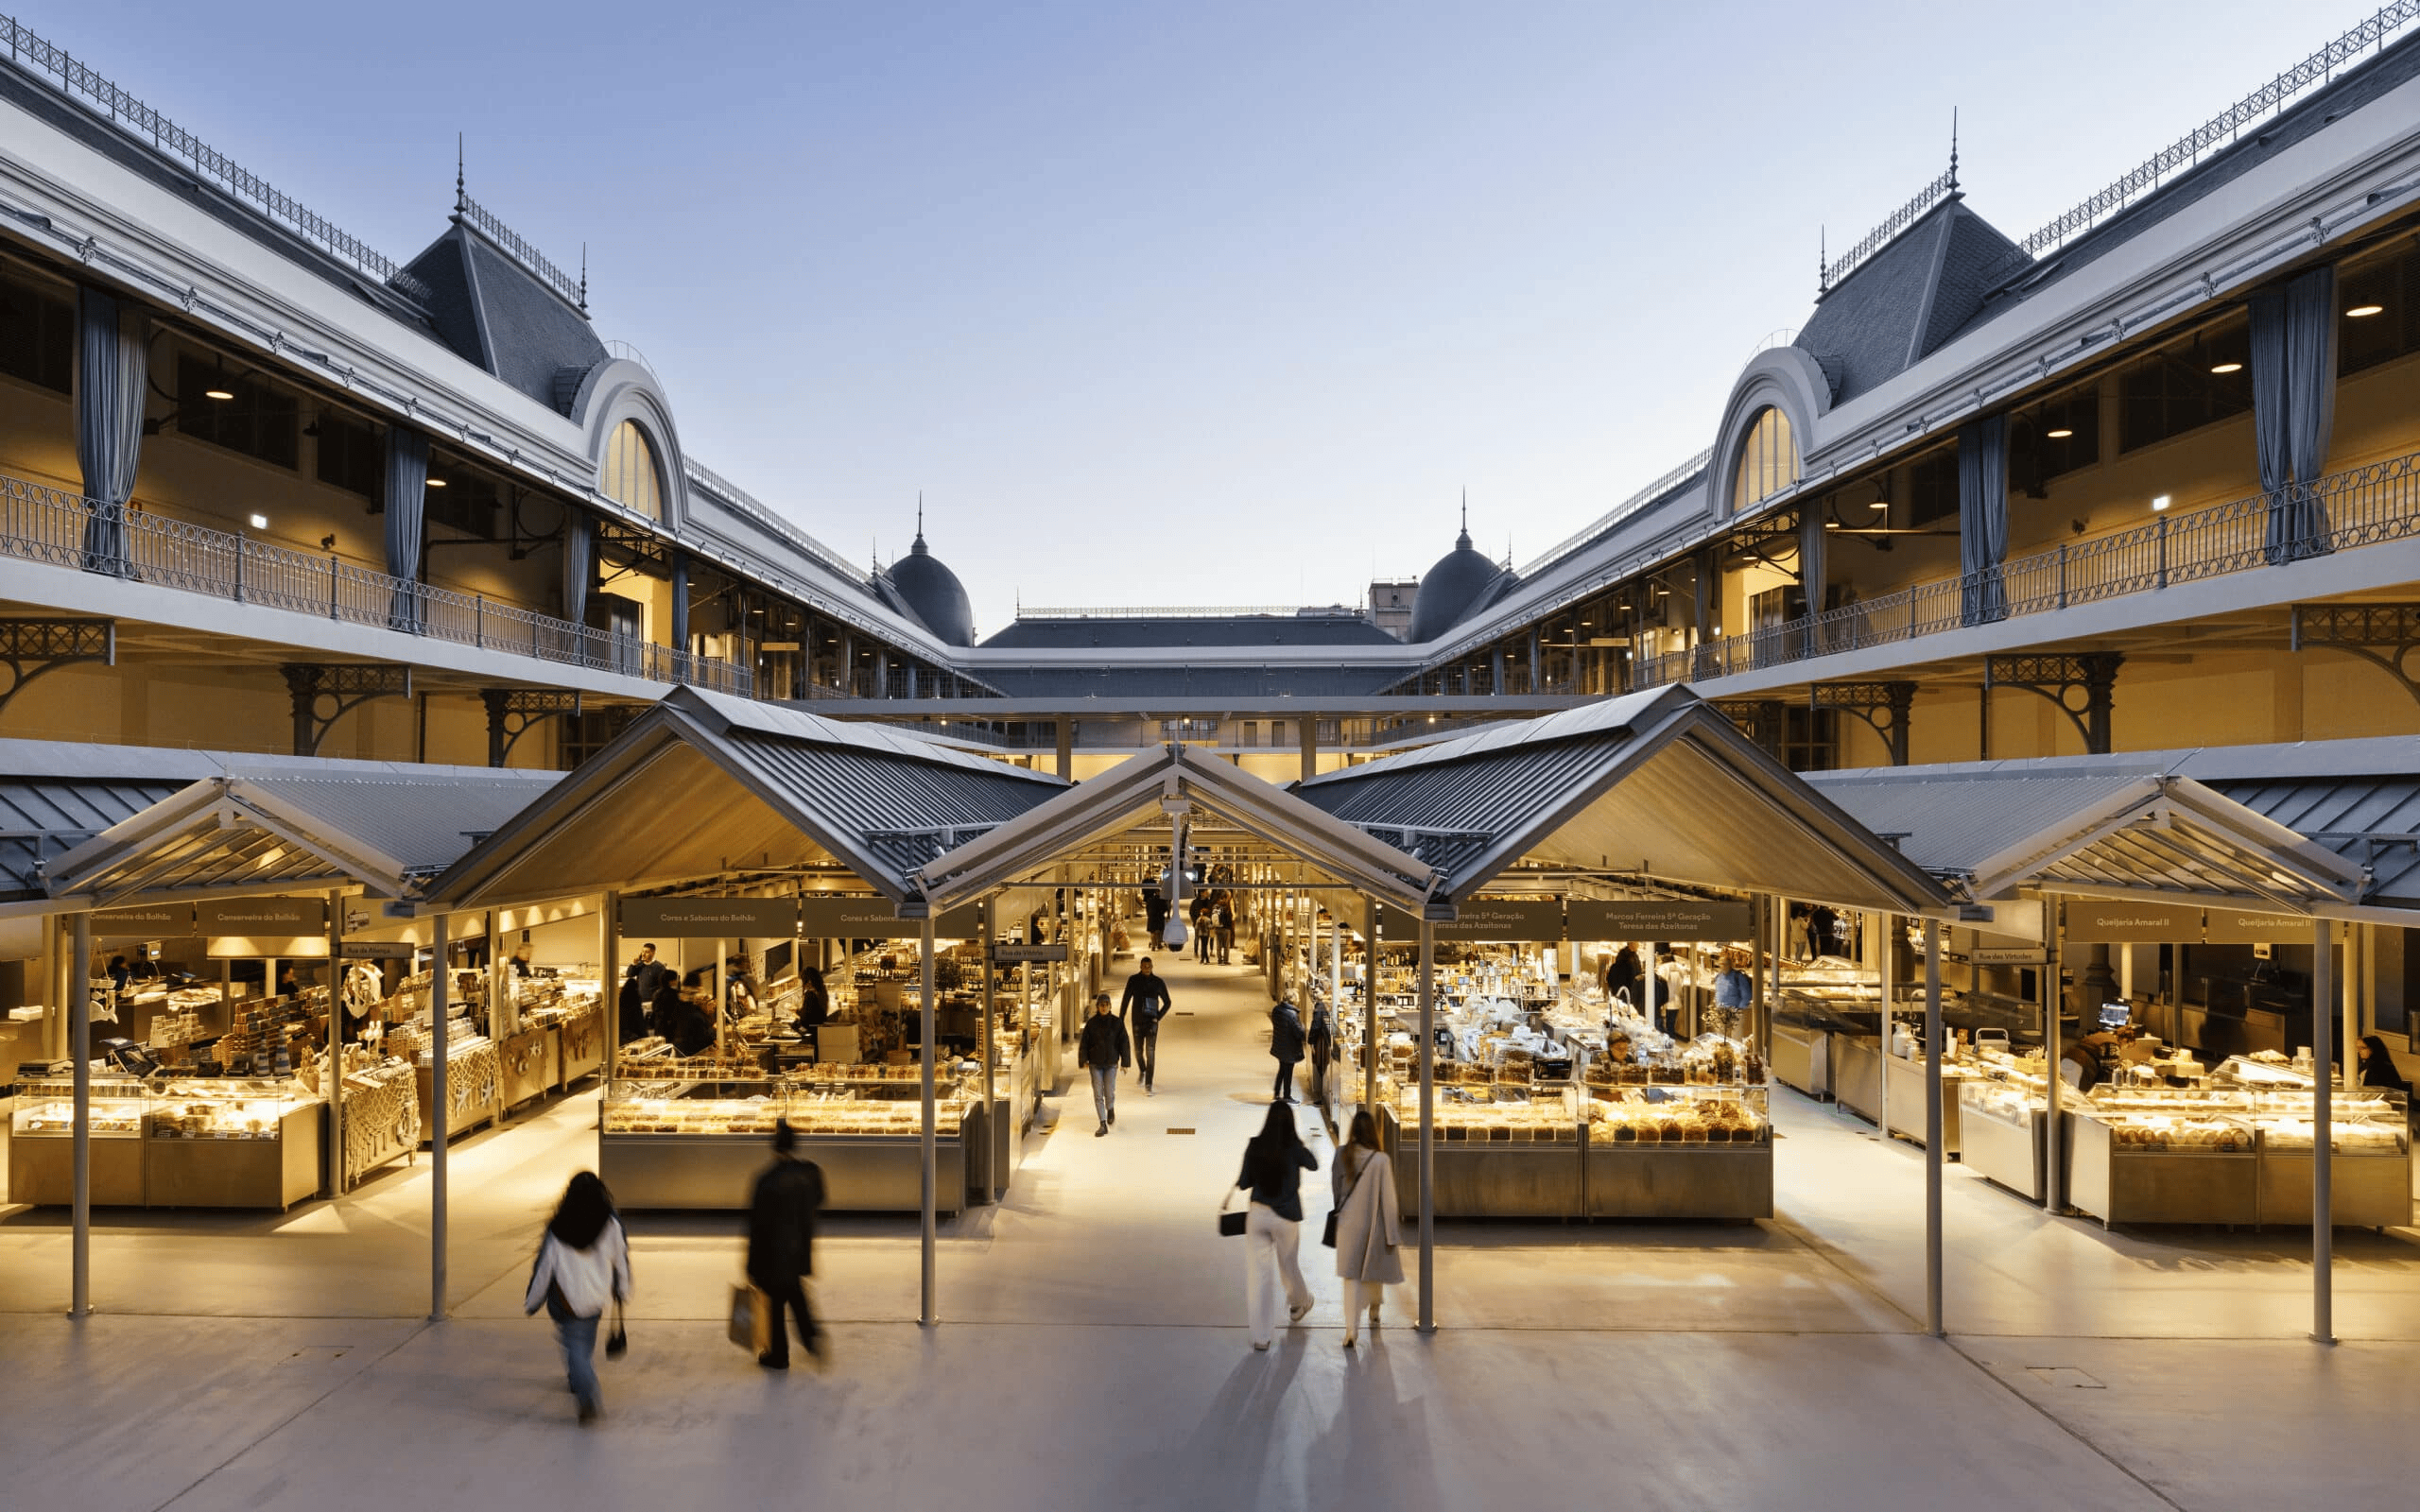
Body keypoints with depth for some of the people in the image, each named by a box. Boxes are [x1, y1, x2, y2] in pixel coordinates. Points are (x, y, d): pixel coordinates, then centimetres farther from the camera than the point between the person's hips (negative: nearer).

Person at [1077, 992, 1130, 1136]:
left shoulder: (1117, 1023, -1)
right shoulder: (1091, 1023, 0)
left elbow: (1123, 1043, 0)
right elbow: (1084, 1043, 1)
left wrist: (1125, 1062, -3)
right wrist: (1084, 1061, -9)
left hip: (1111, 1063, -1)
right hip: (1095, 1064, 1)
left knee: (1109, 1093, -4)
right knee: (1098, 1094, -2)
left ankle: (1110, 1109, 31)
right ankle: (1103, 1125, 5)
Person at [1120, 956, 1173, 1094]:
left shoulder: (1158, 982, -1)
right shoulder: (1133, 980, -1)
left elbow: (1168, 1002, 10)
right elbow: (1125, 1001, 2)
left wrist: (1158, 1017, -2)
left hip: (1151, 1022, -1)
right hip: (1137, 1022, 1)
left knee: (1150, 1053, -11)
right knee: (1138, 1051, 12)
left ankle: (1148, 1086, -11)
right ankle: (1142, 1071, 44)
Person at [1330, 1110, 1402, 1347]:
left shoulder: (1342, 1154, -10)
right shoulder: (1381, 1160, -19)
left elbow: (1335, 1186, 3)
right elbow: (1388, 1198, -14)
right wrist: (1393, 1234, -6)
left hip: (1348, 1223, 1)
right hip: (1372, 1224, -1)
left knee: (1351, 1275, 6)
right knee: (1374, 1269, 22)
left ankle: (1351, 1329, -2)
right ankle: (1374, 1311, 43)